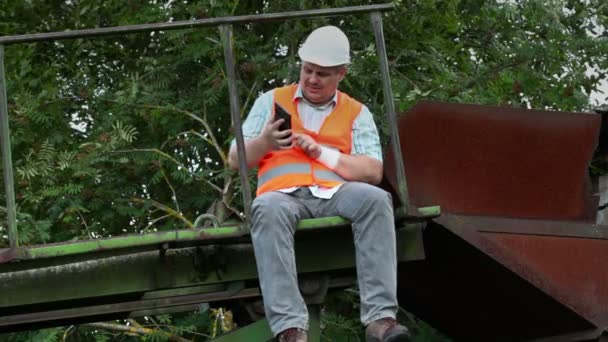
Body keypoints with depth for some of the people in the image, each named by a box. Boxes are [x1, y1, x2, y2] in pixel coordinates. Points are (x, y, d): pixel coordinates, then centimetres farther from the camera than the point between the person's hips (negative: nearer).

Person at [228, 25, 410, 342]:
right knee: (268, 210, -39)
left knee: (375, 199, -33)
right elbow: (236, 160, 12)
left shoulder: (356, 113, 18)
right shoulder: (271, 101, 18)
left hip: (335, 194, 1)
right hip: (283, 194, -1)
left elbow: (373, 172, 5)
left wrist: (321, 152, -7)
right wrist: (263, 143, -10)